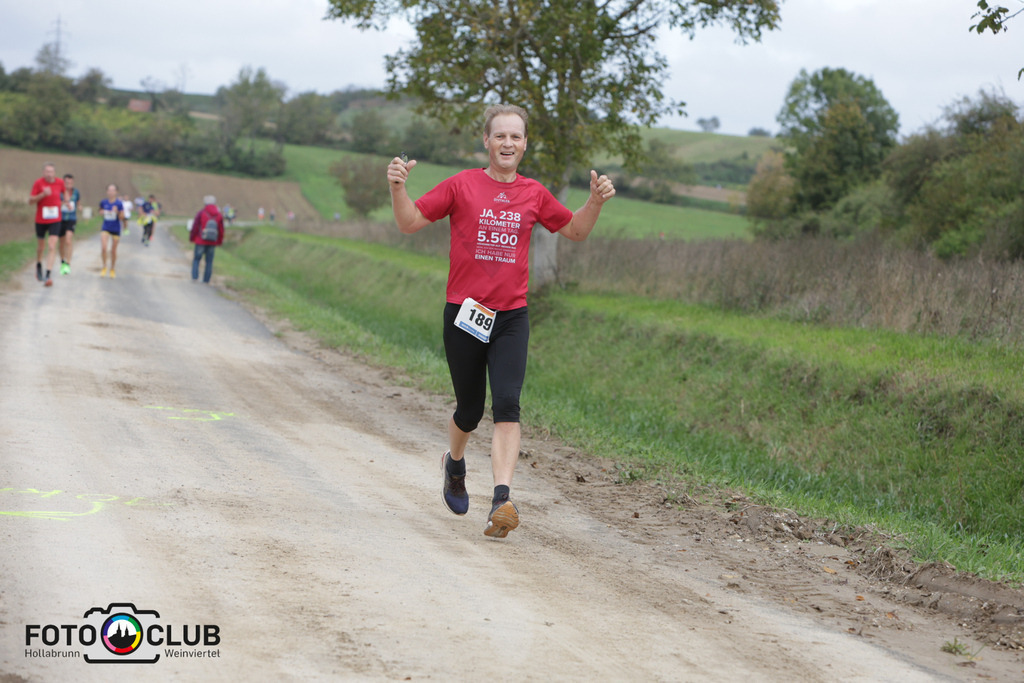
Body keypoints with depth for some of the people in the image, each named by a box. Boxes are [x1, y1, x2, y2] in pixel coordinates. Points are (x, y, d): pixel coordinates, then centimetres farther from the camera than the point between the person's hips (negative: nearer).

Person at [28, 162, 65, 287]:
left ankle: (48, 275, -16)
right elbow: (30, 200, -14)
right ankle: (39, 266, 44)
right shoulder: (38, 183, -11)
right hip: (41, 220, 0)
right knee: (40, 246, 14)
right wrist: (43, 195, -27)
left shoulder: (60, 183, -3)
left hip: (55, 220, 0)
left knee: (52, 246, -13)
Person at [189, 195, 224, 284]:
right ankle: (206, 280, 6)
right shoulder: (219, 215, 2)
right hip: (212, 243, 2)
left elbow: (195, 227, -7)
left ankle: (195, 277, -5)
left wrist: (191, 238, 5)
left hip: (200, 242, -2)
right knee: (209, 261, 7)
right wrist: (219, 242, 17)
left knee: (197, 259, 9)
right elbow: (221, 230, 6)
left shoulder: (201, 213, -8)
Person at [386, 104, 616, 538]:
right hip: (463, 314, -1)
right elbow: (410, 222, 1)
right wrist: (397, 187, -16)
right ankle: (455, 463, 43)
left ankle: (502, 501, -22)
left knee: (507, 405, -16)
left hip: (512, 316, 1)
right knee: (470, 411, 9)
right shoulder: (462, 185, 0)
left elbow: (575, 231, 21)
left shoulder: (534, 194, 8)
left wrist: (596, 201, 4)